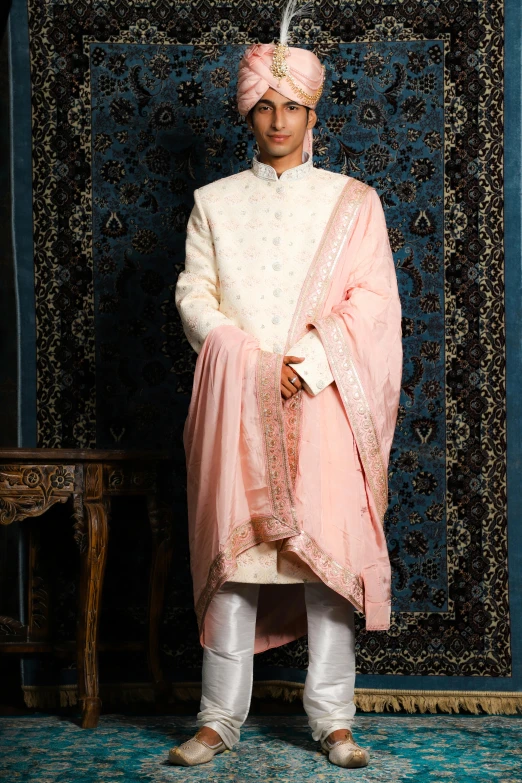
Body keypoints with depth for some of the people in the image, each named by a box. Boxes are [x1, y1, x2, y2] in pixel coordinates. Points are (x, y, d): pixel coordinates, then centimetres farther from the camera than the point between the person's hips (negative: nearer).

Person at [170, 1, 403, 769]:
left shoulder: (352, 201, 9)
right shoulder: (215, 202, 13)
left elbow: (372, 301, 1)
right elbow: (194, 296, 5)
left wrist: (307, 363, -12)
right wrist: (253, 362, -10)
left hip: (325, 399, -1)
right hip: (234, 398, 1)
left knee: (329, 549, -2)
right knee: (231, 552, -1)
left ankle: (332, 719, 9)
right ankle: (220, 718, 9)